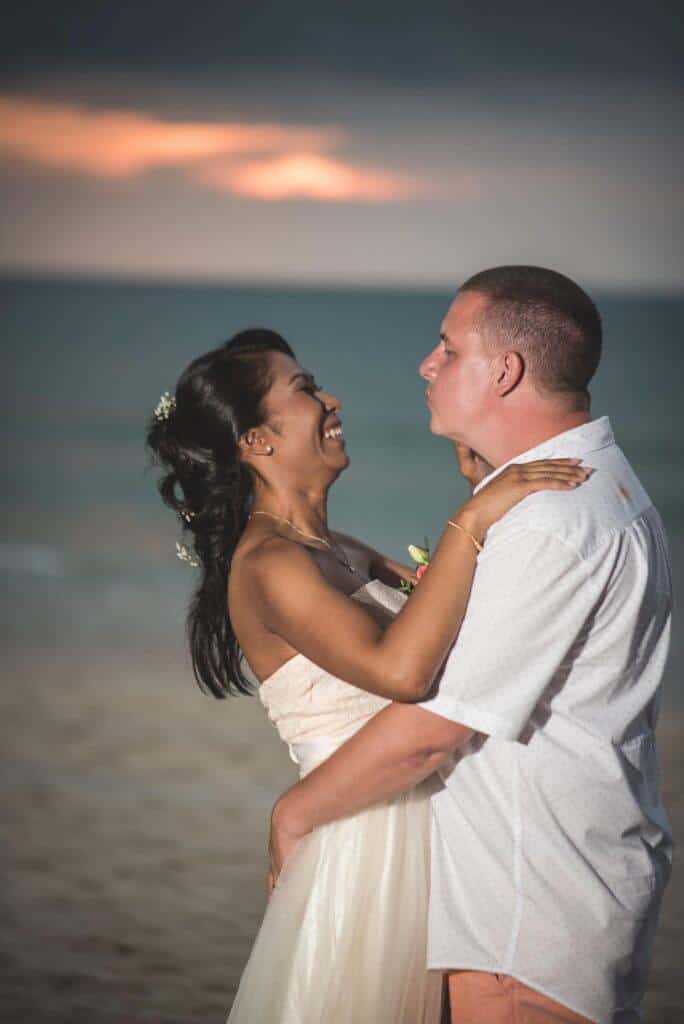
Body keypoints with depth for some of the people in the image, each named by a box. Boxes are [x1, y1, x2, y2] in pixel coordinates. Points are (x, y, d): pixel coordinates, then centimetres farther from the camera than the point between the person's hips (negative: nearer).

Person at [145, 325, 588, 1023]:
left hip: (412, 829, 9)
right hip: (362, 844, -9)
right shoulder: (268, 567, -18)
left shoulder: (331, 551, 12)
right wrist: (472, 522, -31)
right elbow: (400, 669, -33)